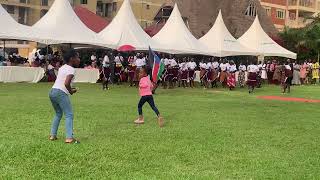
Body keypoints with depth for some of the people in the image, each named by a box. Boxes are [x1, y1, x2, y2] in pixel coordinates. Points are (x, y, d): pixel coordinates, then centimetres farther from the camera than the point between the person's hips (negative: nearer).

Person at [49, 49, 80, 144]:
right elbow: (66, 83, -21)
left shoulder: (62, 68, 18)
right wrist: (71, 91, -4)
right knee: (69, 115, -6)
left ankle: (53, 135, 20)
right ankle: (69, 137, -15)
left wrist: (70, 88, 13)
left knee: (58, 114, 23)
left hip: (52, 91, 9)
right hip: (61, 93, -9)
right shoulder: (71, 69, -8)